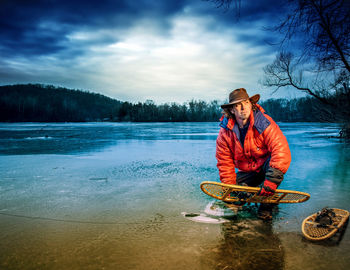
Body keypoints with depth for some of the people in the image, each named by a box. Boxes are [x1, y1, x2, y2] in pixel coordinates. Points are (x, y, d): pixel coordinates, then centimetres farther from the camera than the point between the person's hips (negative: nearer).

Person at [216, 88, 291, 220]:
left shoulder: (264, 123, -24)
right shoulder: (225, 132, -13)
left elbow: (281, 150, -35)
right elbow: (225, 163, -7)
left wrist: (271, 181, -43)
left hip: (266, 167, -3)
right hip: (247, 172, 3)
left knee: (274, 164, -37)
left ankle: (266, 205, -16)